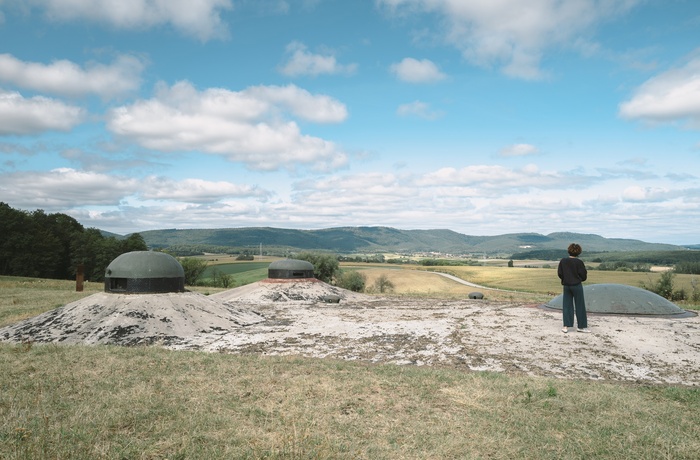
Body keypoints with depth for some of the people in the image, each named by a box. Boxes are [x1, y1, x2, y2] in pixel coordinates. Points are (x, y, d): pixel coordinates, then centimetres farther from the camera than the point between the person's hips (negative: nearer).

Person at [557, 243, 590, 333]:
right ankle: (582, 326, 14)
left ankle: (566, 326, 4)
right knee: (580, 306, 7)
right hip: (577, 286, -3)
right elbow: (584, 275, -8)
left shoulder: (563, 261, -3)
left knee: (567, 306, 8)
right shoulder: (579, 262, -13)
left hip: (566, 286, 3)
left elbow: (559, 273, 2)